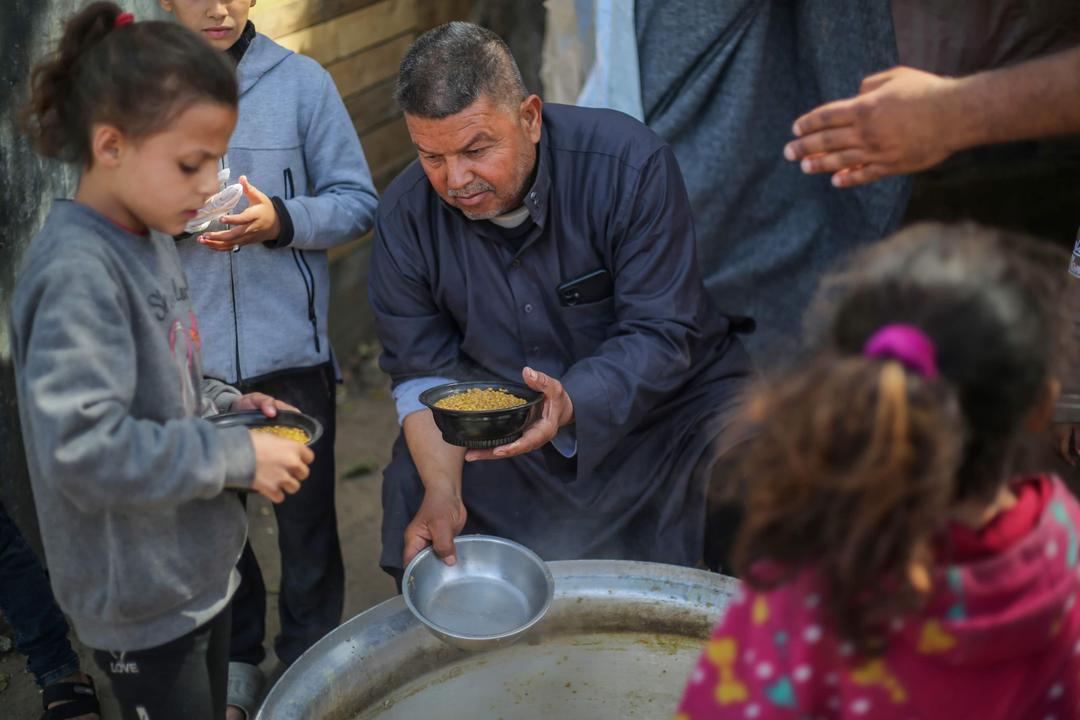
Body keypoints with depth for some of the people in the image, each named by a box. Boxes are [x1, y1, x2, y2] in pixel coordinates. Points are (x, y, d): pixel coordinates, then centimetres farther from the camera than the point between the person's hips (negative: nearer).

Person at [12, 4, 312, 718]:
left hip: (200, 566, 9)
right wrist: (239, 457, -24)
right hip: (142, 601, -8)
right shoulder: (77, 272, -24)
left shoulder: (151, 244, 4)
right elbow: (83, 449, -31)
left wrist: (226, 403, -1)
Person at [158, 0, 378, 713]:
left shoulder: (302, 80, -4)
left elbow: (357, 201, -4)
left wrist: (282, 219, -21)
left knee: (306, 516, 14)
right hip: (191, 353, 1)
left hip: (291, 349, -1)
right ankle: (237, 652, 40)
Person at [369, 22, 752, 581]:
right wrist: (442, 493, -24)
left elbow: (659, 337, -25)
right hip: (498, 430, 3)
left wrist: (572, 405, -44)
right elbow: (422, 372, -8)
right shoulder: (405, 215, -12)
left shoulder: (630, 164, -23)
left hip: (658, 405, -2)